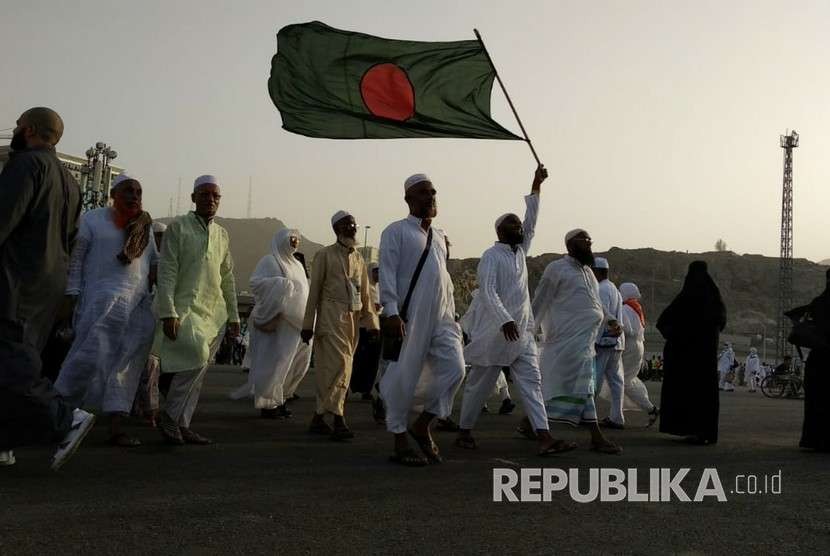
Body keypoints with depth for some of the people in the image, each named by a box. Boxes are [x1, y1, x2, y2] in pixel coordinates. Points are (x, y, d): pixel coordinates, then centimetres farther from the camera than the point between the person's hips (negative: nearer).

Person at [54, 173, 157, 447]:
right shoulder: (93, 219, 5)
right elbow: (75, 259, 1)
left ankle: (115, 427, -2)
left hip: (139, 304, 5)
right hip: (103, 300, -5)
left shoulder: (145, 226, 18)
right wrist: (72, 295, -6)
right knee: (91, 356, -13)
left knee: (126, 364, -2)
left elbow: (155, 263, 22)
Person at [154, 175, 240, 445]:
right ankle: (170, 418, -5)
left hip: (214, 312, 6)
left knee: (196, 369, 3)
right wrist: (168, 313, -14)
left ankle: (181, 424, 11)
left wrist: (233, 316, 17)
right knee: (196, 359, -22)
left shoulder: (222, 234, 16)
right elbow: (166, 272, -6)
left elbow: (228, 278, 20)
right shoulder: (178, 227, 0)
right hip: (185, 307, -6)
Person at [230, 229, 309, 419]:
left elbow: (303, 290, 26)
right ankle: (266, 404, 0)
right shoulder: (269, 261, -6)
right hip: (274, 321, -8)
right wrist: (279, 283, -26)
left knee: (284, 362, 11)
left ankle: (277, 400, 19)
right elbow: (254, 282, -17)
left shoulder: (296, 264, 18)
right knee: (271, 361, -5)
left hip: (292, 322, 8)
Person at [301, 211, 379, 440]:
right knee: (339, 364, -17)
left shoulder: (359, 259, 17)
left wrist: (372, 322, 7)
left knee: (329, 368, 9)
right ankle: (338, 420, -16)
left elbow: (365, 294, 17)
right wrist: (308, 324, -4)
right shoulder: (325, 255, 2)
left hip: (352, 319, 6)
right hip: (331, 316, -6)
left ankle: (318, 419, 16)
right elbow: (314, 291, -1)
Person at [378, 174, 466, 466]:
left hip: (441, 317, 6)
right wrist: (391, 312, -19)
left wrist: (452, 314, 19)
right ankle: (400, 443, 11)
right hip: (410, 318, -6)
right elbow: (387, 273, -9)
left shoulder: (439, 235, 19)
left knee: (454, 369, -4)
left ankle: (422, 426, 13)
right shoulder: (396, 231, -1)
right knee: (403, 378, -2)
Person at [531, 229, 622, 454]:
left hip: (585, 339, 9)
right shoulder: (557, 269, -6)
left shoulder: (587, 270, 20)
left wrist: (610, 321, 12)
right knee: (581, 385, -9)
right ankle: (596, 437, -9)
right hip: (569, 338, -9)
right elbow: (540, 301, -4)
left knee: (556, 384, 14)